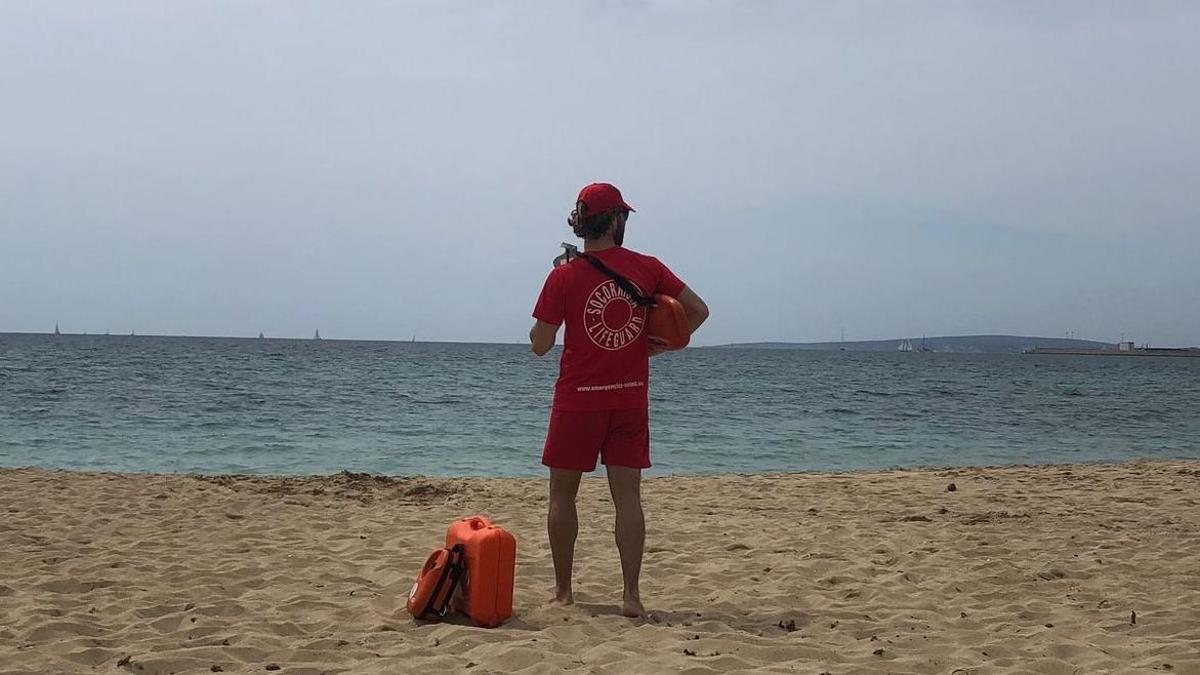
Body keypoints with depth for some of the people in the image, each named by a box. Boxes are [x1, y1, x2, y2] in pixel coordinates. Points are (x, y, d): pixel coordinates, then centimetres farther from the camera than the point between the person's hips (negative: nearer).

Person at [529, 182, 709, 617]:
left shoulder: (564, 277, -9)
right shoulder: (647, 268, -1)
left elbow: (540, 345, -6)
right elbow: (699, 310, 2)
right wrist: (659, 345, 10)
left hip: (577, 401, -2)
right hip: (630, 399, 2)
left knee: (562, 495, 11)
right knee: (627, 496, 3)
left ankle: (562, 590, 16)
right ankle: (631, 595, 0)